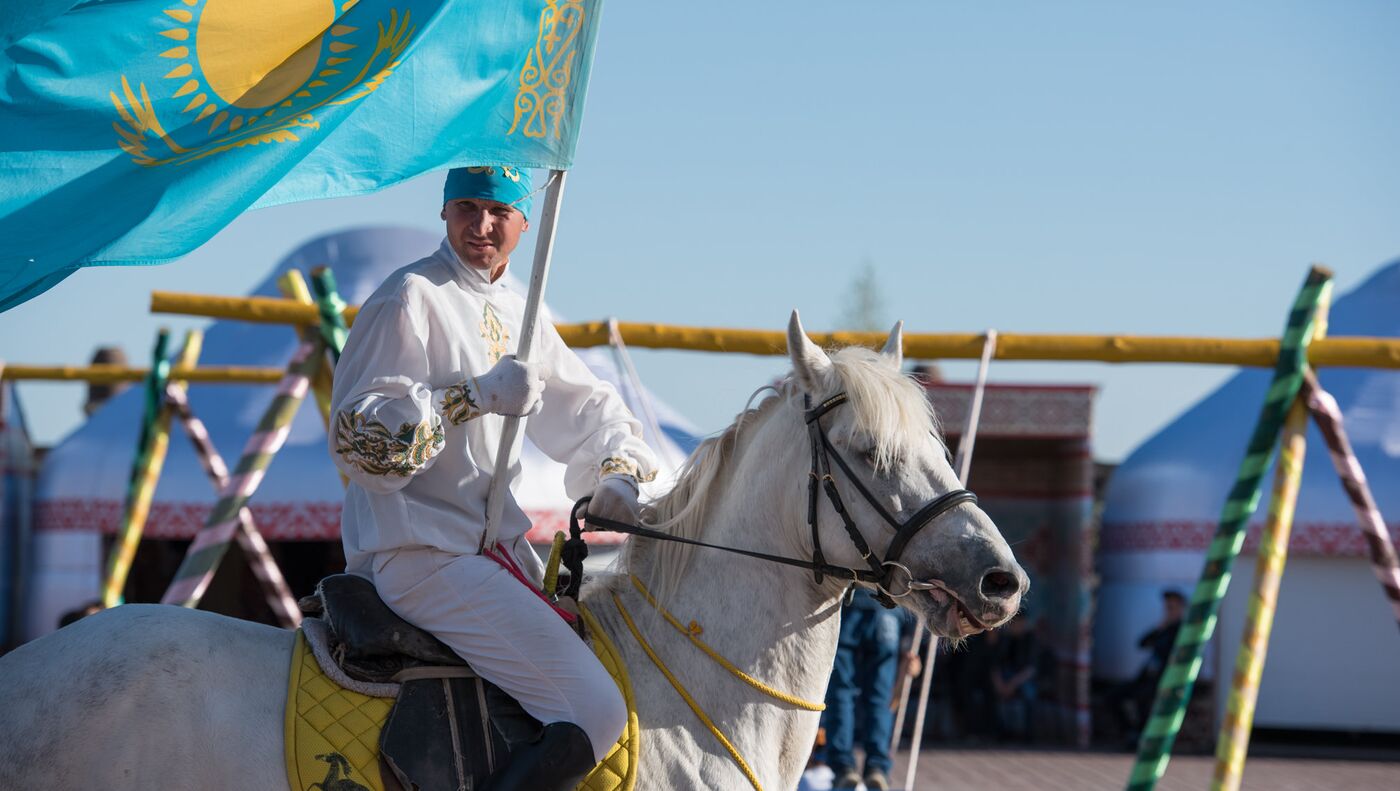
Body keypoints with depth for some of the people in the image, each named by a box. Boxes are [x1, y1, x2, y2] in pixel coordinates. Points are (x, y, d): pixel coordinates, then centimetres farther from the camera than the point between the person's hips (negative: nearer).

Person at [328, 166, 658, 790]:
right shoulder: (410, 299, -10)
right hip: (422, 555, -10)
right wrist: (476, 396, -22)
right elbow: (356, 435, -17)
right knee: (595, 713, -20)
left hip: (496, 547, 10)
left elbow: (587, 406, 27)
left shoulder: (513, 314, 17)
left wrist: (617, 472, 6)